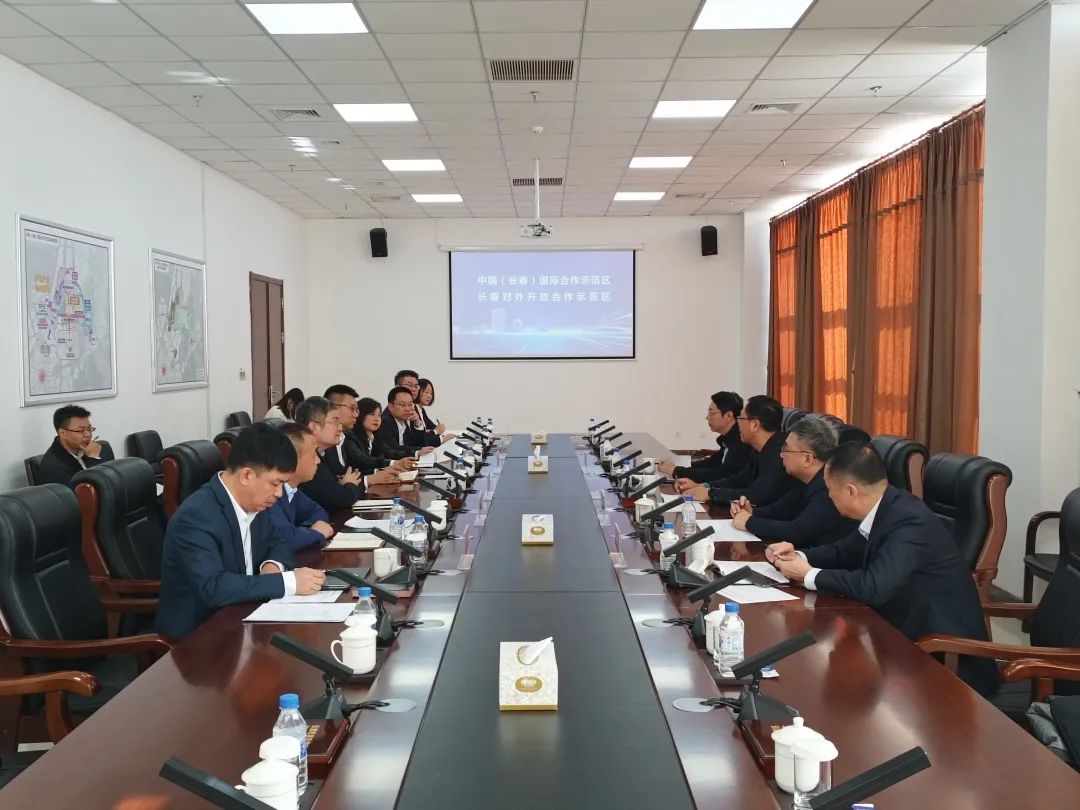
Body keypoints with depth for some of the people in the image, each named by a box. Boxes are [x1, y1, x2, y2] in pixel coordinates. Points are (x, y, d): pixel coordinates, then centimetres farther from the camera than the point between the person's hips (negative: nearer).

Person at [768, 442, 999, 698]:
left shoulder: (910, 521, -26)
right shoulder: (884, 509, 0)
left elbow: (873, 587, -34)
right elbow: (847, 551, 16)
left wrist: (809, 575, -20)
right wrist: (798, 556, -2)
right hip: (912, 640, 8)